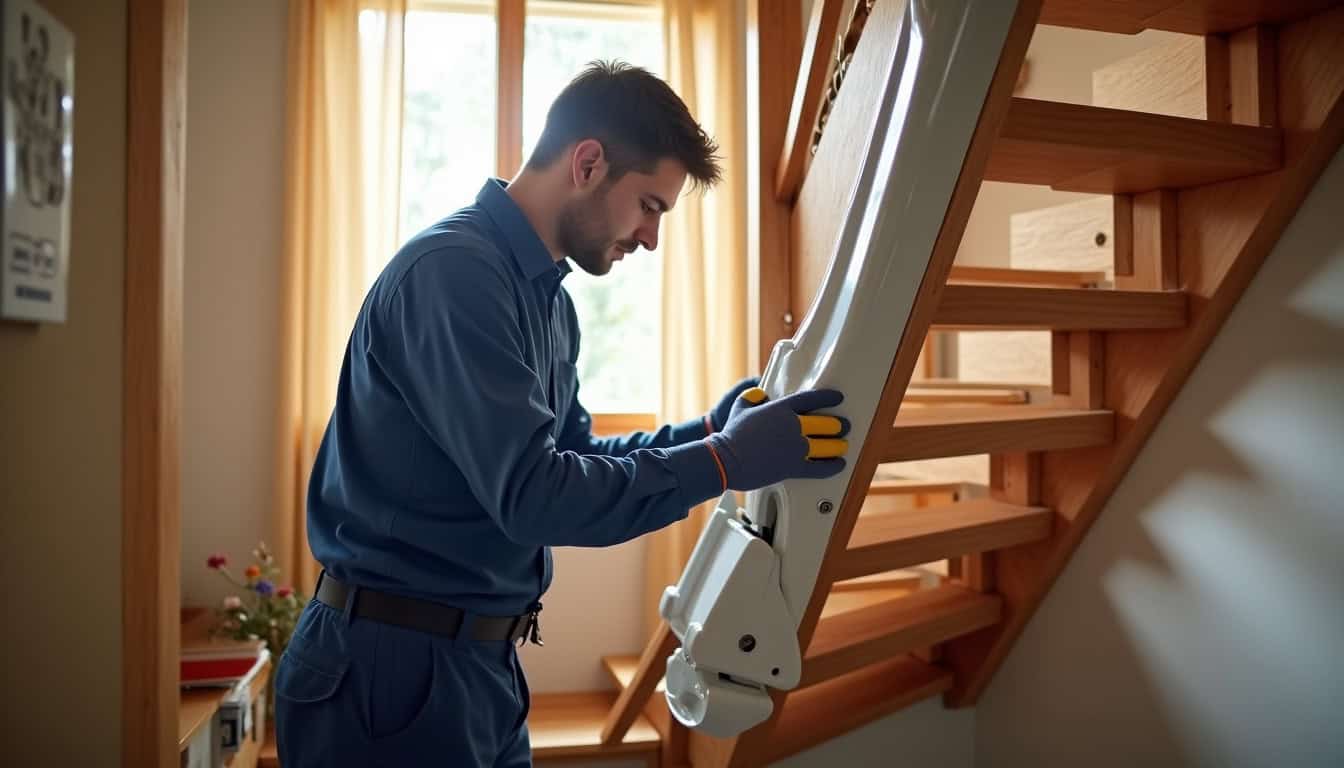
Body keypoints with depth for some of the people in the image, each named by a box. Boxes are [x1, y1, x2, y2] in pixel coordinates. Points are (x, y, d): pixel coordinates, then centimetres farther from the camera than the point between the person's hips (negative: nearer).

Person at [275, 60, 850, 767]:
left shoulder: (547, 296, 9)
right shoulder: (453, 270, -21)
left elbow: (576, 460, 11)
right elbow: (532, 494, -27)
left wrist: (706, 430, -1)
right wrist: (727, 459, -21)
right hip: (395, 663, -9)